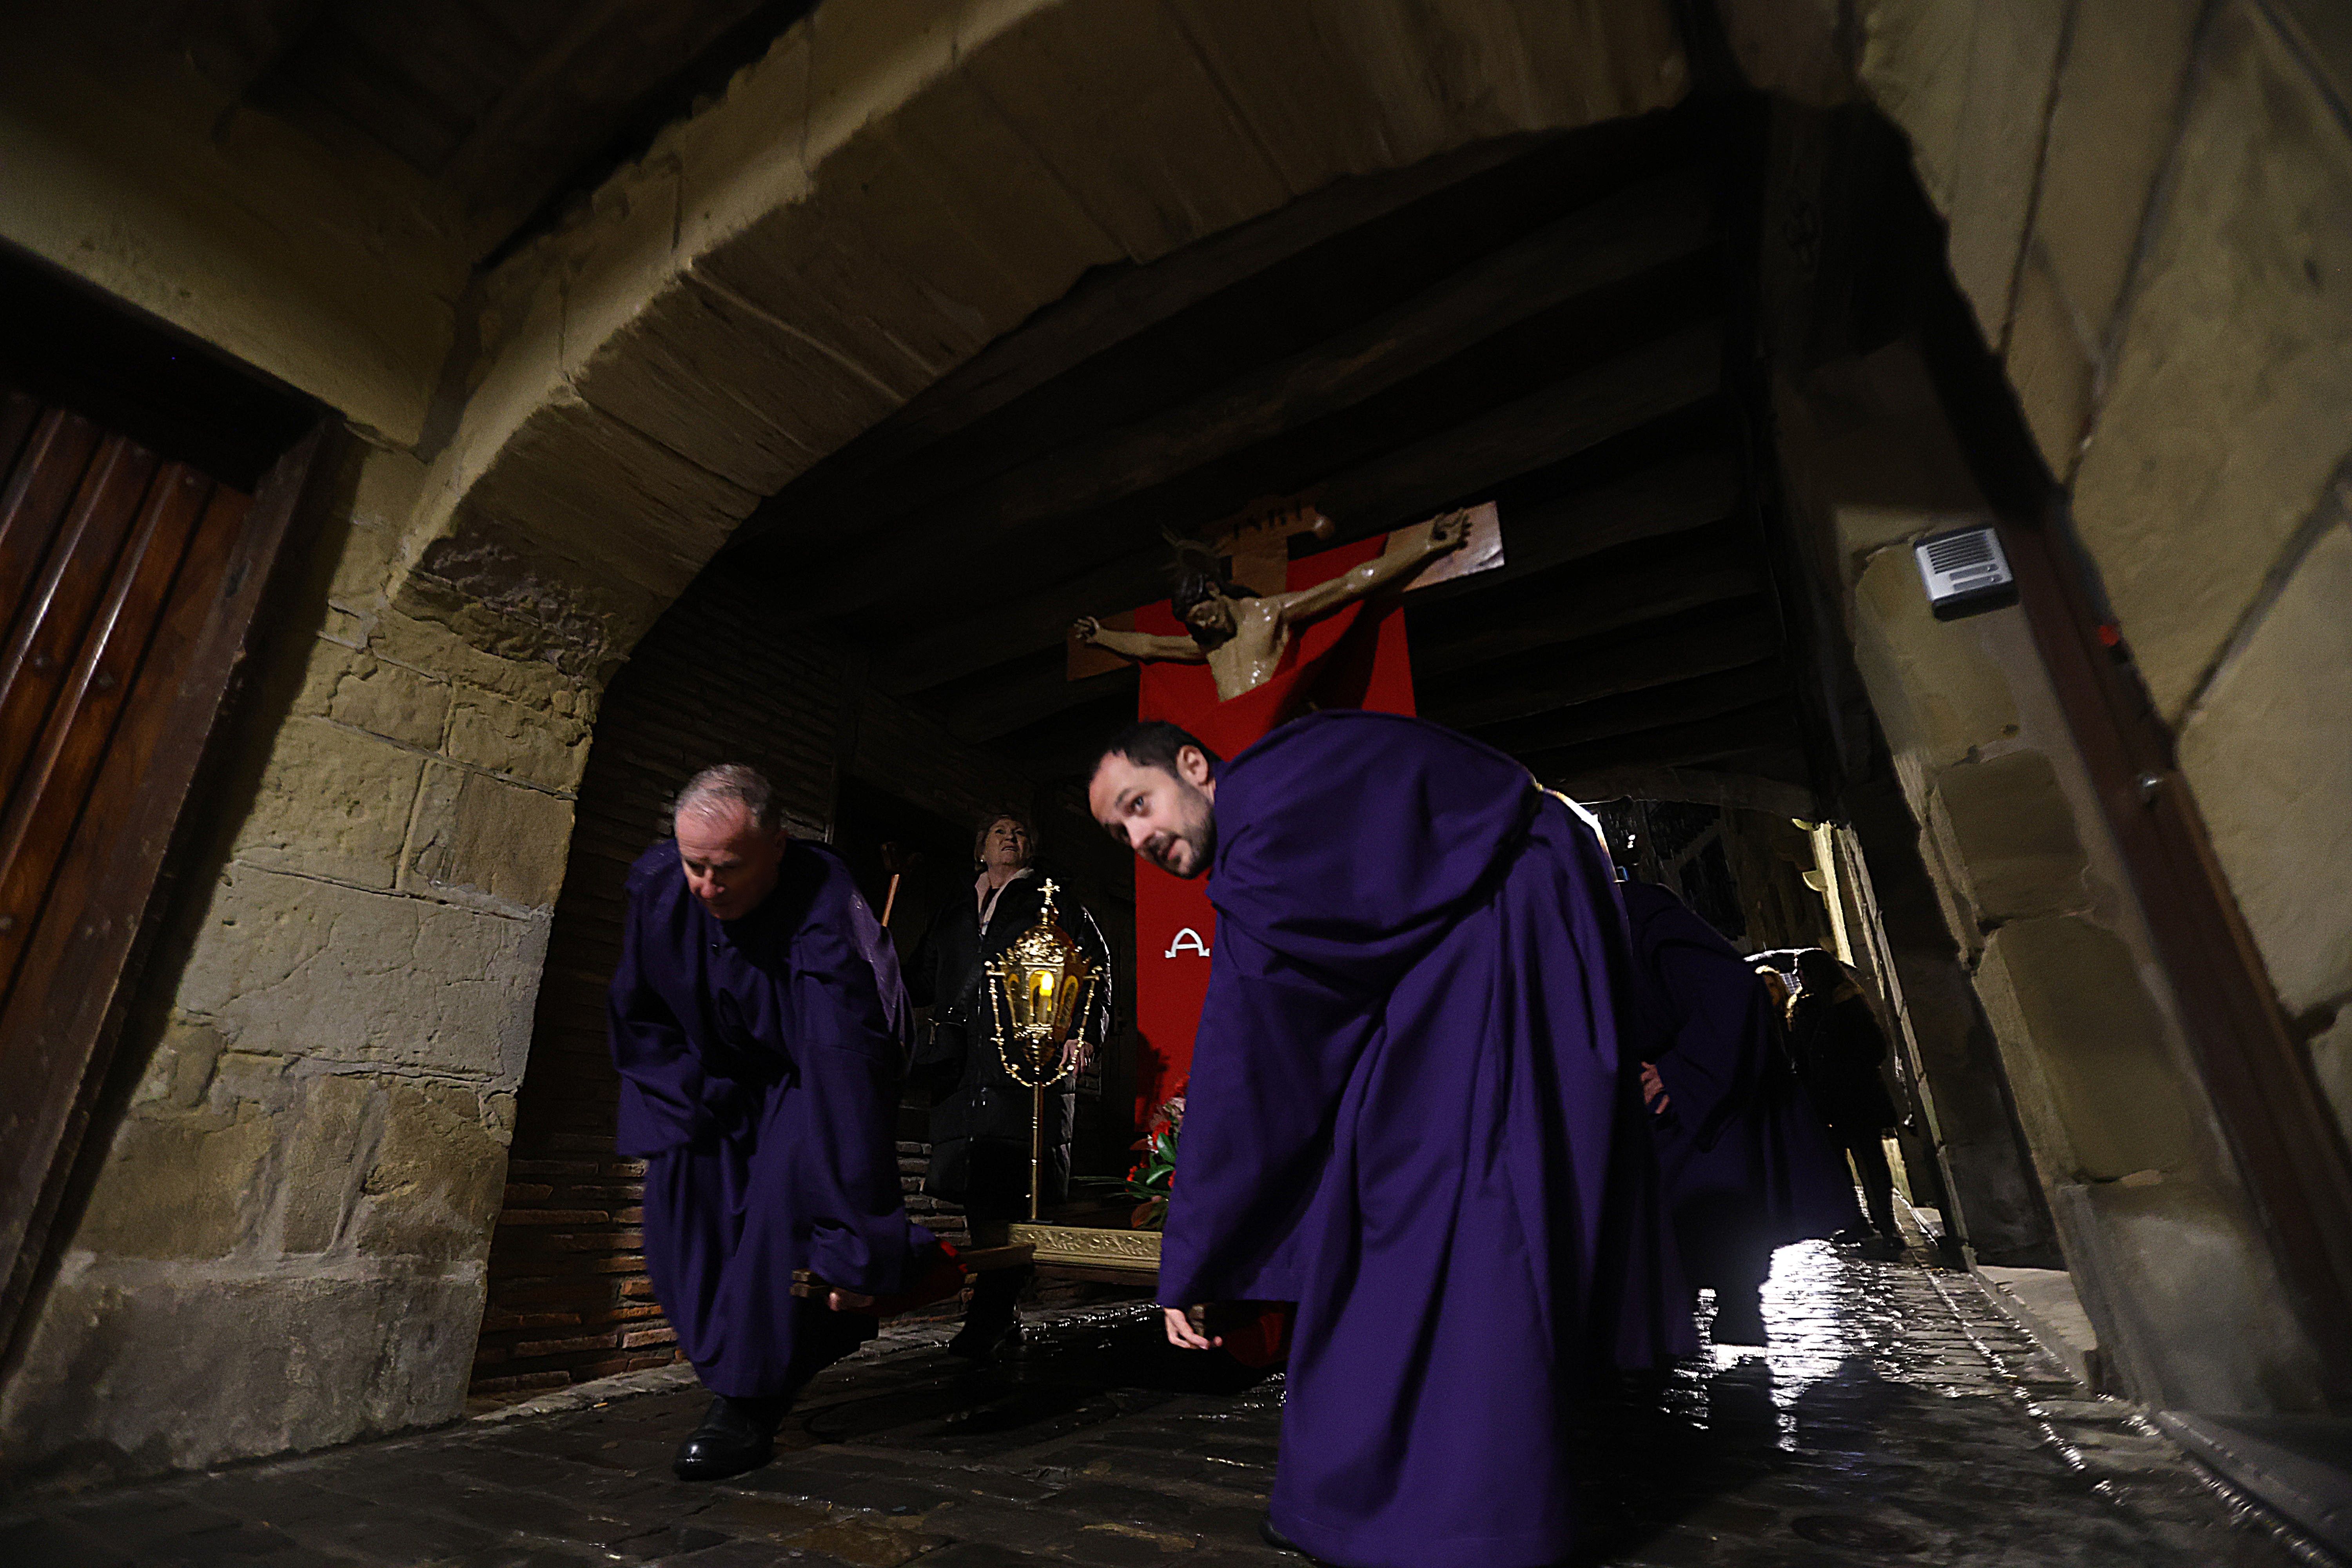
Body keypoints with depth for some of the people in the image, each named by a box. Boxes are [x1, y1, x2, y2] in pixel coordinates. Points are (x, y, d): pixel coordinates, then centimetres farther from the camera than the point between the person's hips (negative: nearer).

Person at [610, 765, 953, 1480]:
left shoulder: (825, 916, -39)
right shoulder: (656, 885, -21)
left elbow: (846, 1076, -42)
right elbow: (641, 1020, -3)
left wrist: (855, 1251, -41)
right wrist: (682, 1119, -11)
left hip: (814, 1076, -5)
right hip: (723, 1077, 6)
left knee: (790, 1186, -26)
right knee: (679, 1187, -7)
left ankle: (748, 1406, -11)